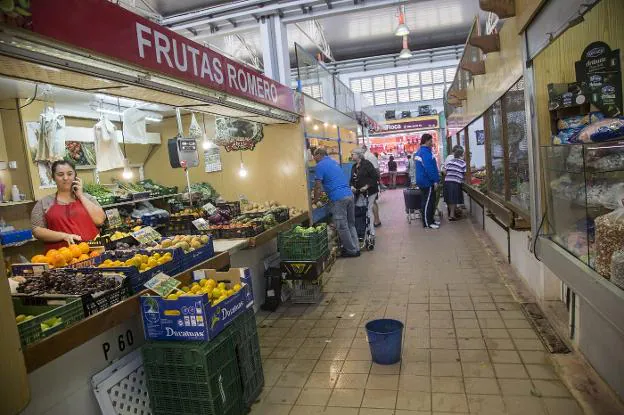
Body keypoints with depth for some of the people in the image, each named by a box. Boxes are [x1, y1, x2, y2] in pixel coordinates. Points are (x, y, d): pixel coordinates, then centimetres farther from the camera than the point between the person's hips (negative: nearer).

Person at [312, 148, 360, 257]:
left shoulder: (320, 165, -4)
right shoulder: (333, 162, 21)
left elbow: (317, 187, -3)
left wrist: (315, 200, 11)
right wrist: (324, 195, 35)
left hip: (338, 199, -8)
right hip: (349, 195, 8)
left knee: (342, 227, 4)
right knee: (351, 224, 17)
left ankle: (351, 250, 13)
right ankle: (356, 248, 23)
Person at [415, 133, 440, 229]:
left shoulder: (419, 151, 14)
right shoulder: (426, 152, -19)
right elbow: (429, 168, -25)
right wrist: (435, 181, -21)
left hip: (422, 181, 11)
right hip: (428, 182, -10)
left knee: (426, 202, 16)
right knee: (428, 202, -4)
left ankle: (429, 220, 24)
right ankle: (427, 223, 1)